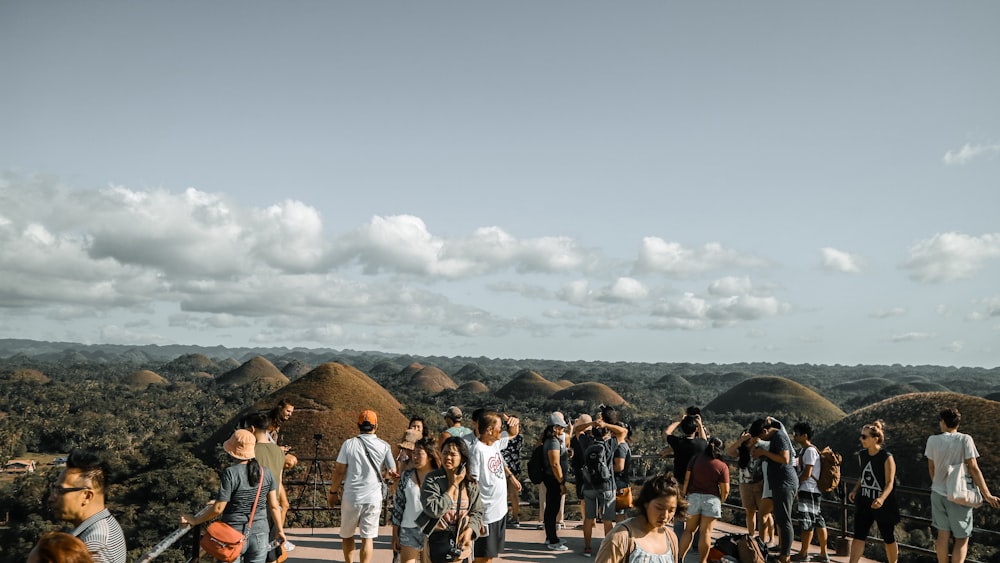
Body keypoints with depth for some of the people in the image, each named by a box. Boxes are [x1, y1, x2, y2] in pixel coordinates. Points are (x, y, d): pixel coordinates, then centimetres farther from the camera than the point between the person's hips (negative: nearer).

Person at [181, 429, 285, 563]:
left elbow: (218, 508, -15)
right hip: (259, 536, 4)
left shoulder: (230, 473, -16)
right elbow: (274, 506, 2)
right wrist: (280, 530, 13)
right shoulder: (265, 472, -3)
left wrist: (196, 520, 0)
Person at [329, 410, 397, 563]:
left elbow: (339, 471, -6)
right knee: (368, 538, 6)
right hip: (374, 498, 0)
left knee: (347, 535, 19)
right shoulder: (384, 446, -3)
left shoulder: (349, 444, -7)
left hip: (351, 497, 0)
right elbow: (392, 471, 1)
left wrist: (334, 491, 7)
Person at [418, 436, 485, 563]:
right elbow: (433, 510, -20)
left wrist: (470, 529, -11)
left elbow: (477, 512, 8)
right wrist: (454, 485, -15)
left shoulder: (471, 483, 2)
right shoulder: (432, 479, -9)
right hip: (439, 540, -4)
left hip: (462, 540, 4)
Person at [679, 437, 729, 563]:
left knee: (689, 530, 13)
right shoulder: (722, 466, -7)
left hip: (693, 497, 3)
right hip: (712, 499, -3)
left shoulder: (696, 459, 0)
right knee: (706, 532, 1)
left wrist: (683, 494, 11)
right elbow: (725, 490, -7)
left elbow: (687, 479, 1)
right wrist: (721, 501, 11)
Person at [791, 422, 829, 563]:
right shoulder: (810, 450, 17)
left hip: (808, 491, -10)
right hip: (814, 491, 10)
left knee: (807, 522, -3)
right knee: (818, 522, 10)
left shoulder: (810, 450, -14)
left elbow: (807, 474, -17)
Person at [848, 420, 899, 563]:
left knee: (888, 539, 12)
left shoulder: (887, 458, -15)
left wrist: (881, 499, -34)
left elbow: (890, 483, -18)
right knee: (858, 537, -2)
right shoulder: (862, 455, 4)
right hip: (864, 503, 5)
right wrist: (854, 490, 2)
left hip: (883, 505, -5)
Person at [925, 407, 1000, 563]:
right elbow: (973, 469, -14)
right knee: (962, 538, 8)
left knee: (943, 535, 14)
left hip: (938, 493, 3)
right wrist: (987, 495, -10)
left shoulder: (933, 440, -3)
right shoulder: (965, 439, -11)